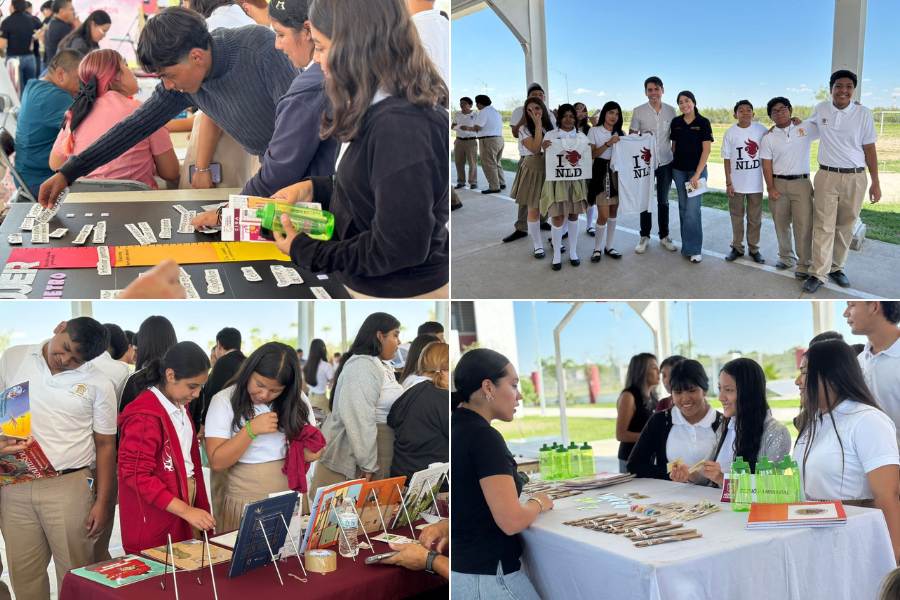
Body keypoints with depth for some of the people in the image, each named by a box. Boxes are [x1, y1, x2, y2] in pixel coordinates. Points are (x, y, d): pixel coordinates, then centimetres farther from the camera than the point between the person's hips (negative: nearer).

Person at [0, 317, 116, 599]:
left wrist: (103, 502, -2)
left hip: (69, 487, -2)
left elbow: (105, 444, 1)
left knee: (74, 574, 2)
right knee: (23, 574, 9)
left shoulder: (98, 385, -3)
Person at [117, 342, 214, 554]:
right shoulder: (144, 415, -18)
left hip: (184, 496, 8)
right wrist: (186, 510, -23)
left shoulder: (180, 406, 10)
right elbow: (137, 475, -20)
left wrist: (193, 507, 12)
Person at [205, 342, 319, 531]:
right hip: (243, 504, -2)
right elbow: (216, 462, -12)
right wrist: (251, 429, -20)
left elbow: (312, 454, 4)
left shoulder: (297, 401, 1)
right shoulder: (224, 401, -7)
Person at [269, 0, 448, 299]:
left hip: (402, 293, -9)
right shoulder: (386, 110, 3)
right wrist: (314, 189, 5)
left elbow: (399, 248, -27)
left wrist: (304, 251, -17)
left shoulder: (402, 127, -28)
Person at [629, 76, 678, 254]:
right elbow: (631, 136, 0)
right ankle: (644, 237, 18)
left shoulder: (671, 111, 2)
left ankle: (664, 236, 22)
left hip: (666, 162, 2)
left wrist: (676, 155, 6)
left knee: (663, 200, 11)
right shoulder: (638, 111, -5)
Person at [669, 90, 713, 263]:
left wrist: (697, 174, -15)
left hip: (697, 170, -4)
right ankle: (686, 246, 17)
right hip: (678, 170, 4)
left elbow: (706, 150, -9)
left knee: (692, 210, -9)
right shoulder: (676, 122, 4)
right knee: (683, 208, 8)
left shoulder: (703, 122, -7)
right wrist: (672, 166, 8)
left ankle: (694, 249, -2)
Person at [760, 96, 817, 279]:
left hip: (801, 183, -2)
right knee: (781, 224, 10)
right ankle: (786, 257, 27)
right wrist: (770, 188, -5)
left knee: (803, 225, -6)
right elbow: (767, 165, 2)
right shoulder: (768, 138, 4)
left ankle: (803, 264, 2)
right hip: (778, 184, 2)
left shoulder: (806, 128, 2)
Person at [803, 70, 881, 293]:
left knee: (846, 226, 8)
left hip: (855, 178, 0)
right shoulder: (820, 109, 2)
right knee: (823, 227, -2)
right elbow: (809, 125, 27)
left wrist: (876, 183, 0)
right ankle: (818, 273, 1)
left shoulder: (863, 113, -2)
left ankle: (836, 267, 21)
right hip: (827, 176, 0)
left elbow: (869, 149, 1)